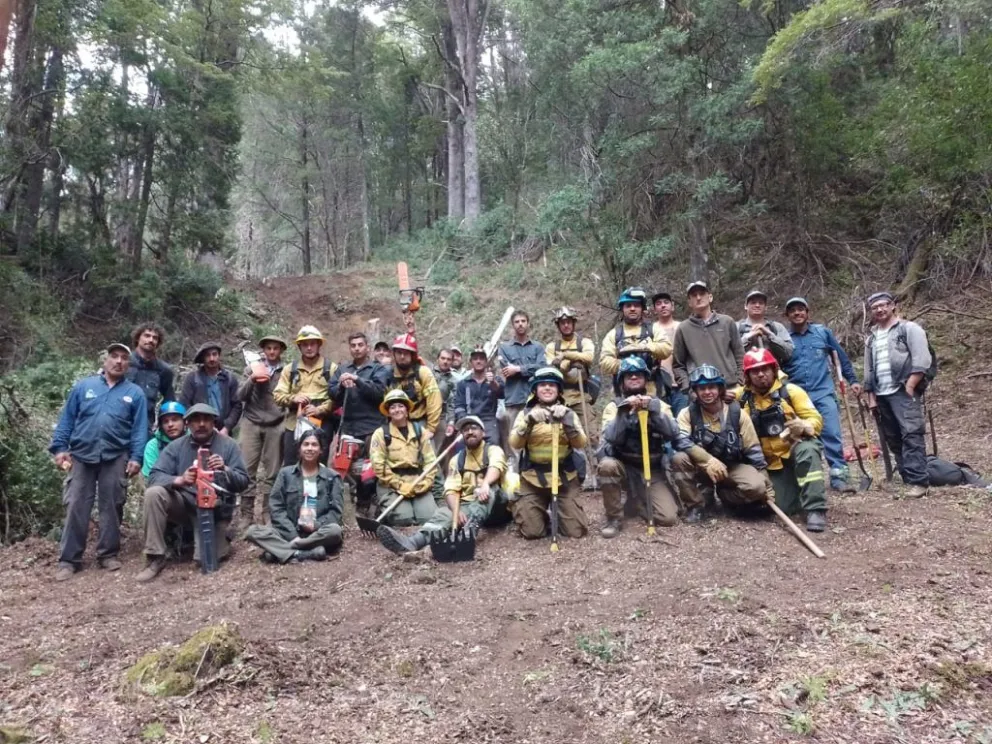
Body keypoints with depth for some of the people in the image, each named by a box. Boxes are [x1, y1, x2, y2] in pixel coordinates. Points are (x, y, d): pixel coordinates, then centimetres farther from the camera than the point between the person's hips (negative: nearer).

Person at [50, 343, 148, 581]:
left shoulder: (135, 393, 7)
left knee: (110, 507, 6)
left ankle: (108, 554, 17)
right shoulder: (83, 386, 8)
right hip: (81, 456, 0)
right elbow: (66, 419, 7)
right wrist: (60, 448, -2)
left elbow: (139, 429, 2)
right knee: (76, 507, 1)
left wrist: (136, 458, -7)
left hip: (115, 459, 0)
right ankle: (69, 559, 8)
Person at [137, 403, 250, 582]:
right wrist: (179, 480, -31)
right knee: (154, 493, -27)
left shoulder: (228, 445, -4)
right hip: (185, 504, 2)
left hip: (215, 509, -2)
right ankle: (155, 558, -16)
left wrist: (225, 470, -28)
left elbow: (243, 482, -8)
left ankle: (220, 536, 19)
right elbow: (154, 477, -11)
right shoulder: (175, 446, 0)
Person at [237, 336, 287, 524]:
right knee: (247, 470, -2)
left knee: (272, 472, 1)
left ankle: (267, 513, 9)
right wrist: (252, 379, -12)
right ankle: (247, 515, 3)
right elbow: (240, 396, 3)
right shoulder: (252, 368, 11)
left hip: (275, 426, -1)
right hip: (251, 423, 1)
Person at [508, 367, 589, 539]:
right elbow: (515, 444, -12)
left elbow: (580, 443, -9)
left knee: (576, 531, -5)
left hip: (564, 478, 1)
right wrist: (529, 421, -28)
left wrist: (566, 420, -24)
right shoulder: (526, 413, 3)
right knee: (532, 532, -7)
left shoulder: (568, 413, 6)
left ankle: (557, 510, 25)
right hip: (533, 479, -1)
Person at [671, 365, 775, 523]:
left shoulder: (736, 413, -6)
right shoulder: (688, 414, -8)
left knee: (756, 486, -30)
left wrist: (766, 487, -1)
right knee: (679, 458, -32)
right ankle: (695, 505, -10)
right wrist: (708, 461, -37)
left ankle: (725, 495, 5)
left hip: (732, 467, 1)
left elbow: (753, 450, -1)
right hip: (701, 468, -1)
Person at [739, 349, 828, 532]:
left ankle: (815, 509, -29)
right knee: (784, 508, -8)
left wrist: (804, 426, -33)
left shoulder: (790, 391, -9)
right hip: (772, 462, 3)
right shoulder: (742, 396, -2)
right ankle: (792, 487, 27)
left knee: (807, 451, -39)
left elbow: (816, 420, -11)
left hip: (797, 448, -2)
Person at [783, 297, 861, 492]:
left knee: (832, 435, -7)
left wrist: (853, 380, 10)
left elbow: (841, 357, 12)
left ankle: (839, 477, -1)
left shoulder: (823, 332, 5)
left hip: (823, 393, 0)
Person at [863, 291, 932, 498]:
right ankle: (907, 478, 13)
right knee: (893, 439, 7)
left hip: (903, 392, -7)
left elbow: (922, 360, -9)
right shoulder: (871, 338, 19)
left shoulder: (909, 328, 0)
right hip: (882, 395, 7)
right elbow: (868, 370, 22)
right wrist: (871, 396, 15)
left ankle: (918, 481, -17)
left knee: (911, 434, -15)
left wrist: (909, 387, -15)